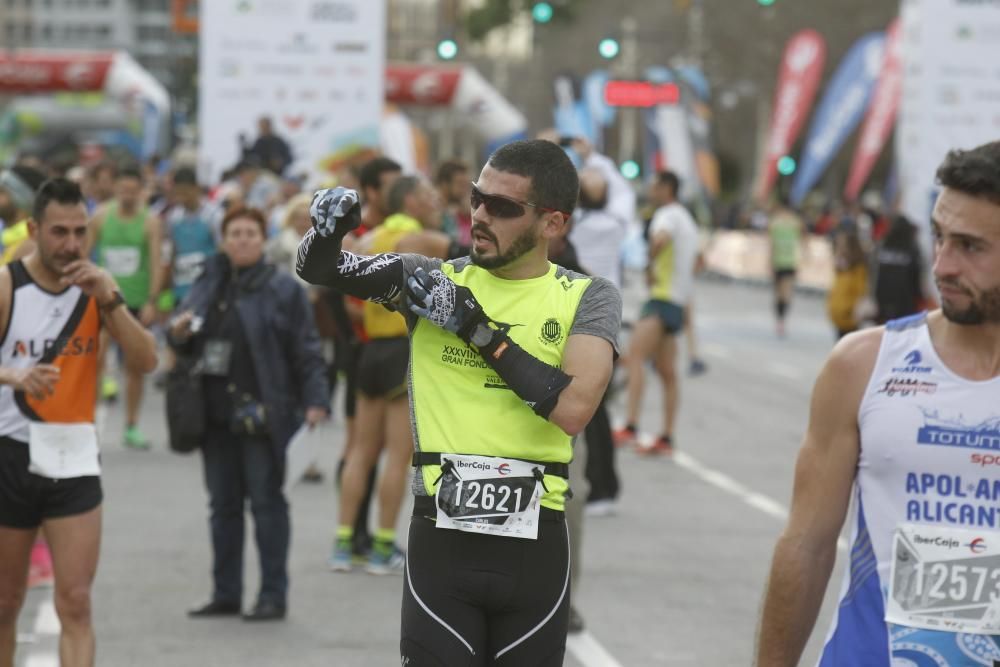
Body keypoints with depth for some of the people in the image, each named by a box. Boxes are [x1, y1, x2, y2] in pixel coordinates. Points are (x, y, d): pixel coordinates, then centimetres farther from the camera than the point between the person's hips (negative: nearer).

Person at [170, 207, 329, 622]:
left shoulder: (283, 290, -3)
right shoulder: (207, 288, 13)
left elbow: (306, 351, -6)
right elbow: (186, 346, 22)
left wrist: (314, 400, -15)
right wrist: (178, 333, -1)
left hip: (262, 413, -6)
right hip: (216, 413, 6)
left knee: (266, 502, -1)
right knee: (223, 505, 10)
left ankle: (273, 596, 4)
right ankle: (225, 594, 18)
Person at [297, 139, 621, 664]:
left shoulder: (589, 298, 2)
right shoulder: (433, 280, 6)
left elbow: (572, 408, -14)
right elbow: (319, 269, -2)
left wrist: (473, 325, -12)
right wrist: (327, 229, -24)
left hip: (535, 547, 1)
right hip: (441, 542, 0)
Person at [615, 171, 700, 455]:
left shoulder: (667, 215, -9)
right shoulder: (686, 218, 23)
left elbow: (660, 240, -32)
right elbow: (695, 261, 35)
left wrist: (650, 267, -20)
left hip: (663, 298, -11)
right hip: (679, 301, 11)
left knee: (635, 356, -21)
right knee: (667, 372, 12)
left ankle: (630, 427, -34)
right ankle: (667, 439, 13)